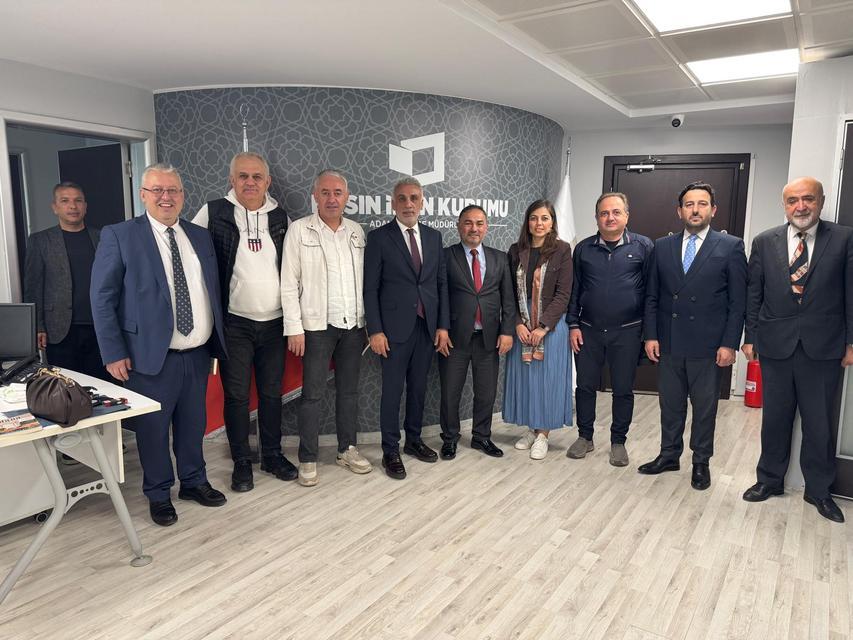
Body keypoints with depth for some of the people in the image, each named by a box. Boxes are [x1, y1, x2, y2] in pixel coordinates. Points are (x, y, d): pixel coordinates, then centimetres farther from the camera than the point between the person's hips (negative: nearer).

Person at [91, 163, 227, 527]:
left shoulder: (201, 236, 9)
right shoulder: (118, 236, -5)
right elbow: (102, 298, -6)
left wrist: (218, 341, 10)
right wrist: (114, 353, -10)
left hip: (198, 353, 4)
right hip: (152, 356, -4)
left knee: (193, 423, 17)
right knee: (153, 427, 8)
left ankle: (194, 481, 36)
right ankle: (158, 494, 28)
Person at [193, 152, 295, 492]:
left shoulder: (280, 217, 5)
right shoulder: (213, 213, -5)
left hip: (274, 322, 3)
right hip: (234, 323, -3)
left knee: (272, 393, 12)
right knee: (236, 395, 5)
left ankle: (272, 455, 27)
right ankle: (241, 462, 21)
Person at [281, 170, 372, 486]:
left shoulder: (356, 231, 9)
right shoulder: (299, 230, -3)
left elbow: (363, 279, 11)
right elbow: (289, 282, -6)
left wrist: (367, 322, 7)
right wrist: (294, 328, -11)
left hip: (354, 325, 4)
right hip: (317, 326, -4)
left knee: (349, 390, 13)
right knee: (313, 394, 2)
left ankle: (347, 449, 27)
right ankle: (308, 459, 14)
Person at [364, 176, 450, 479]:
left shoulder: (434, 237, 9)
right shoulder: (379, 237, -3)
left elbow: (441, 283, 9)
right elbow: (370, 288, -6)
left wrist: (443, 326, 3)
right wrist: (375, 330, -12)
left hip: (428, 326, 4)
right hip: (395, 327, -4)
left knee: (419, 386, 13)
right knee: (393, 390, 3)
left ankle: (414, 439, 29)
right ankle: (390, 451, 15)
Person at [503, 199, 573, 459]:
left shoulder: (561, 250, -5)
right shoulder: (516, 251, 5)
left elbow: (563, 293, -9)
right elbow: (510, 291, 4)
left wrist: (543, 326, -14)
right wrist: (518, 324, -8)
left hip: (551, 324, -3)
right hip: (522, 325, 3)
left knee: (547, 377, 3)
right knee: (524, 375, 9)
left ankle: (543, 434, 15)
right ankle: (531, 429, 25)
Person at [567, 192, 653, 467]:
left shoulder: (643, 247, -1)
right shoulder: (583, 248, 5)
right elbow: (574, 289, 7)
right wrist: (573, 325, 1)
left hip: (627, 331, -1)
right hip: (588, 331, 2)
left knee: (623, 390, 8)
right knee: (585, 386, 9)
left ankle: (618, 441, 24)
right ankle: (585, 437, 26)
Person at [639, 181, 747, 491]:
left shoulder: (731, 247, -2)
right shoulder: (662, 247, 7)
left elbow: (738, 301, -3)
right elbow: (652, 296, 8)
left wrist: (729, 343, -9)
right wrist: (650, 335, 1)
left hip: (708, 346, -3)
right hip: (668, 343, 3)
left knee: (704, 407, 10)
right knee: (670, 404, 13)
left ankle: (701, 462, 26)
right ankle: (669, 455, 29)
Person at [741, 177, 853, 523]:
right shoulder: (764, 242, 3)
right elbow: (753, 294, 6)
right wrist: (750, 337, 4)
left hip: (823, 347, -1)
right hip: (775, 345, 1)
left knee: (819, 422, 8)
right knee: (775, 417, 13)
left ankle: (818, 489, 27)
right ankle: (770, 479, 29)